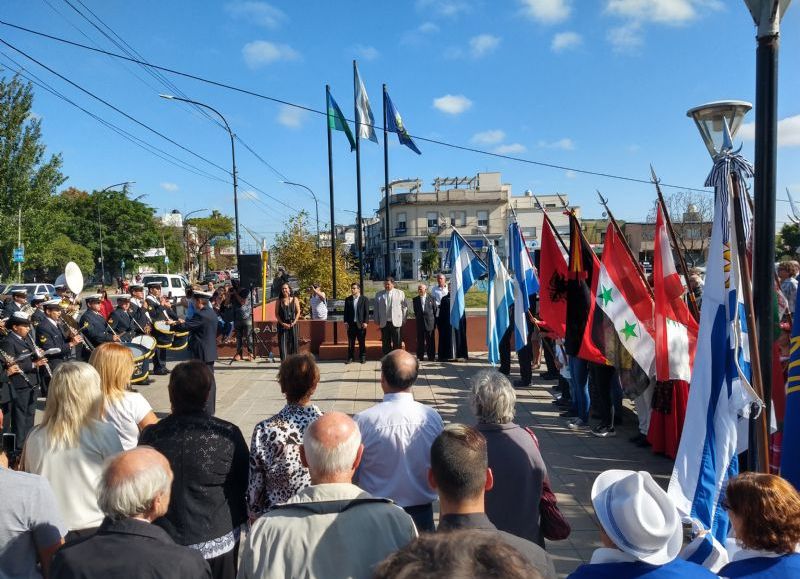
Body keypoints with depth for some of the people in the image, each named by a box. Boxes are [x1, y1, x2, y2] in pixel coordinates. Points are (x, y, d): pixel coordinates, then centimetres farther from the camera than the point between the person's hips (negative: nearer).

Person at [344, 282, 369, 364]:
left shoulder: (364, 299, 1)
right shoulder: (348, 299, 9)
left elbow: (367, 312, -1)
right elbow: (346, 311, 9)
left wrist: (365, 322, -8)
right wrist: (346, 322, 1)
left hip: (361, 324, -2)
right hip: (351, 324, 2)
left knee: (361, 342, 4)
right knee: (350, 342, 4)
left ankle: (362, 357, 13)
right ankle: (350, 357, 11)